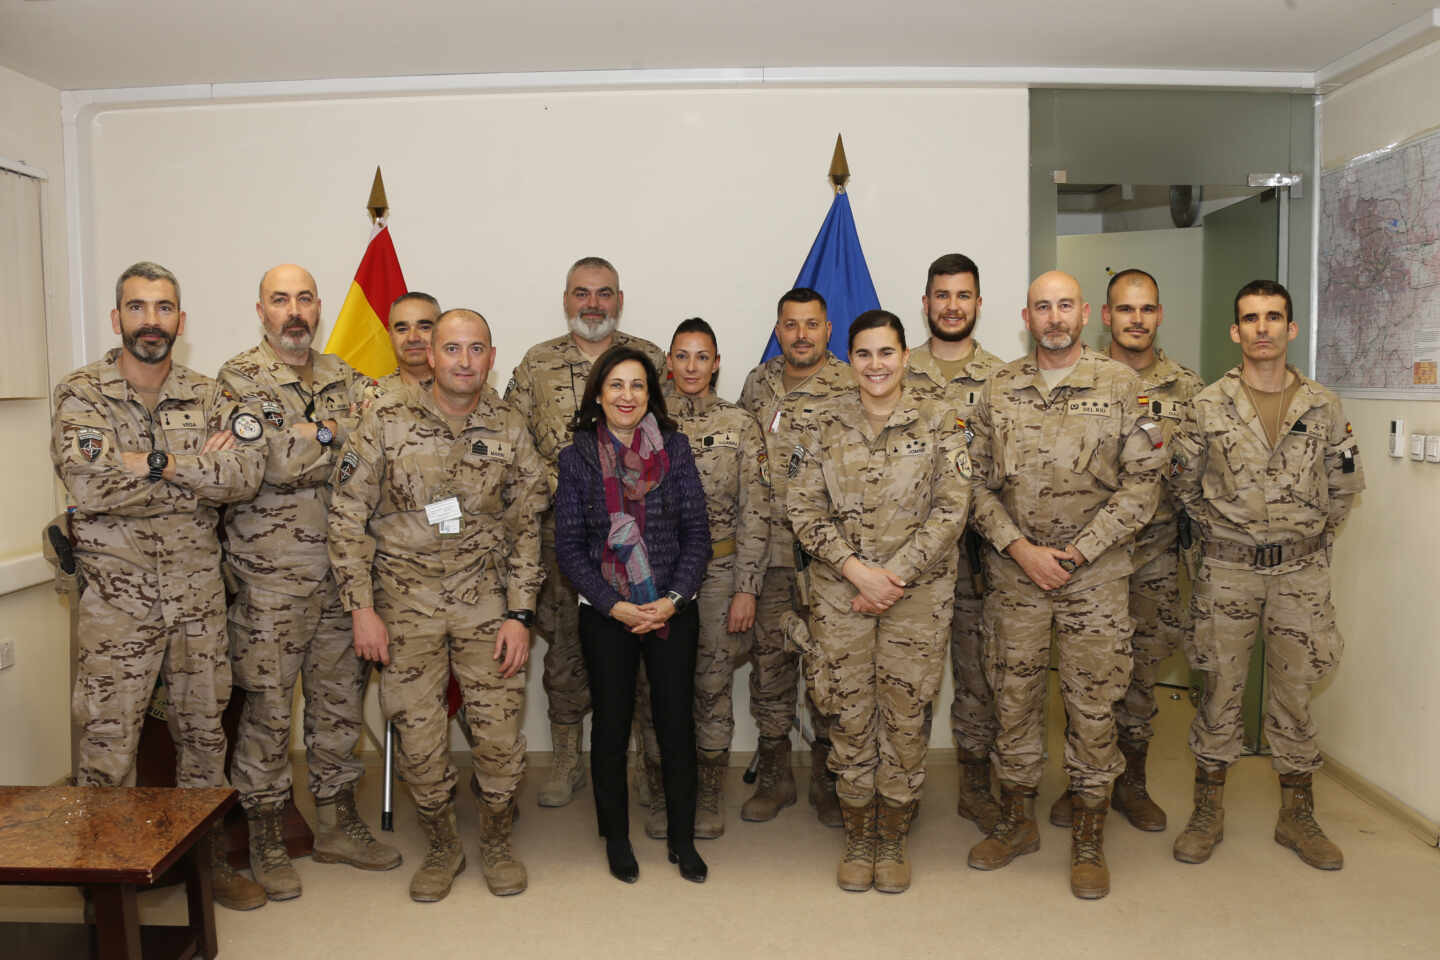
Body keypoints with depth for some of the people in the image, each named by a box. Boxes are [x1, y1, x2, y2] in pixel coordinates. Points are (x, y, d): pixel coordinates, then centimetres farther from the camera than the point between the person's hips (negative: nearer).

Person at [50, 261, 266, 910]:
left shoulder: (209, 398, 6)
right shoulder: (81, 394, -2)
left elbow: (247, 474, -11)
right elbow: (88, 484, -19)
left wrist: (157, 463, -18)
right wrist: (200, 472, -14)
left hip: (199, 594, 3)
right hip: (116, 595, -3)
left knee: (204, 731, 13)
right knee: (106, 742, 2)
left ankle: (208, 857, 28)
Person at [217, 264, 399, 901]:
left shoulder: (342, 378, 12)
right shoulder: (238, 378, -4)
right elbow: (273, 461, -18)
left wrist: (310, 439, -12)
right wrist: (339, 430, -8)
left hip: (341, 572, 5)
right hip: (269, 578, -5)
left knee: (341, 699, 12)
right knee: (267, 707, 4)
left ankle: (337, 824, 27)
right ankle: (267, 841, 20)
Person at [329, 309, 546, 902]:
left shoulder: (509, 430, 1)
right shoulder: (386, 423, -5)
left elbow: (526, 527, 4)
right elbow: (347, 518, -2)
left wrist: (519, 614, -2)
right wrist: (362, 608, -7)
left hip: (486, 602, 1)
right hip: (406, 602, -1)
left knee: (500, 734, 2)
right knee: (418, 738, 6)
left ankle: (496, 843, 27)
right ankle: (442, 848, 30)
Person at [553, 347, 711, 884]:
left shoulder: (675, 448, 1)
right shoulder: (578, 457, -1)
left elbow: (697, 532, 0)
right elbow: (568, 545, -2)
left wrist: (674, 598, -11)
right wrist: (613, 604, -11)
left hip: (672, 609, 1)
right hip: (605, 614, 0)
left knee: (677, 723, 5)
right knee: (611, 724, 9)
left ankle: (682, 839, 24)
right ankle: (616, 837, 28)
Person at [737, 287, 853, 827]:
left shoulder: (851, 389, -5)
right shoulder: (758, 384, 9)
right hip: (765, 549, 4)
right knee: (768, 663, 10)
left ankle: (828, 780, 23)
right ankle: (774, 776, 26)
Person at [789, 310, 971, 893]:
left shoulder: (939, 424, 1)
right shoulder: (826, 426, 5)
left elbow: (950, 510, -6)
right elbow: (804, 508, 0)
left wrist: (894, 576, -14)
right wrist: (856, 569, -12)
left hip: (917, 595, -1)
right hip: (839, 594, 1)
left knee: (905, 718, 5)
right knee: (849, 718, 7)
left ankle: (894, 840, 25)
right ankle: (858, 839, 26)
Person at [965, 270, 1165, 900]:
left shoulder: (1120, 384, 0)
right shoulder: (998, 389, 5)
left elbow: (1143, 480, -4)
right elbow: (979, 481, 4)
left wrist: (1076, 550, -10)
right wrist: (1020, 548, -8)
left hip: (1095, 570, -2)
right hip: (1014, 568, 2)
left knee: (1093, 701, 4)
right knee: (1013, 695, 10)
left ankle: (1089, 836, 20)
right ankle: (1016, 819, 27)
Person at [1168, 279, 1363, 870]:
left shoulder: (1323, 406, 3)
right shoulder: (1209, 405, -2)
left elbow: (1345, 484, 13)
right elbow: (1182, 481, 7)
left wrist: (1312, 534, 9)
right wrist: (1220, 527, 6)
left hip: (1301, 569, 1)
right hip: (1227, 569, -1)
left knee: (1294, 693, 9)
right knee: (1220, 690, 6)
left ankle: (1297, 816, 25)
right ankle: (1208, 813, 19)